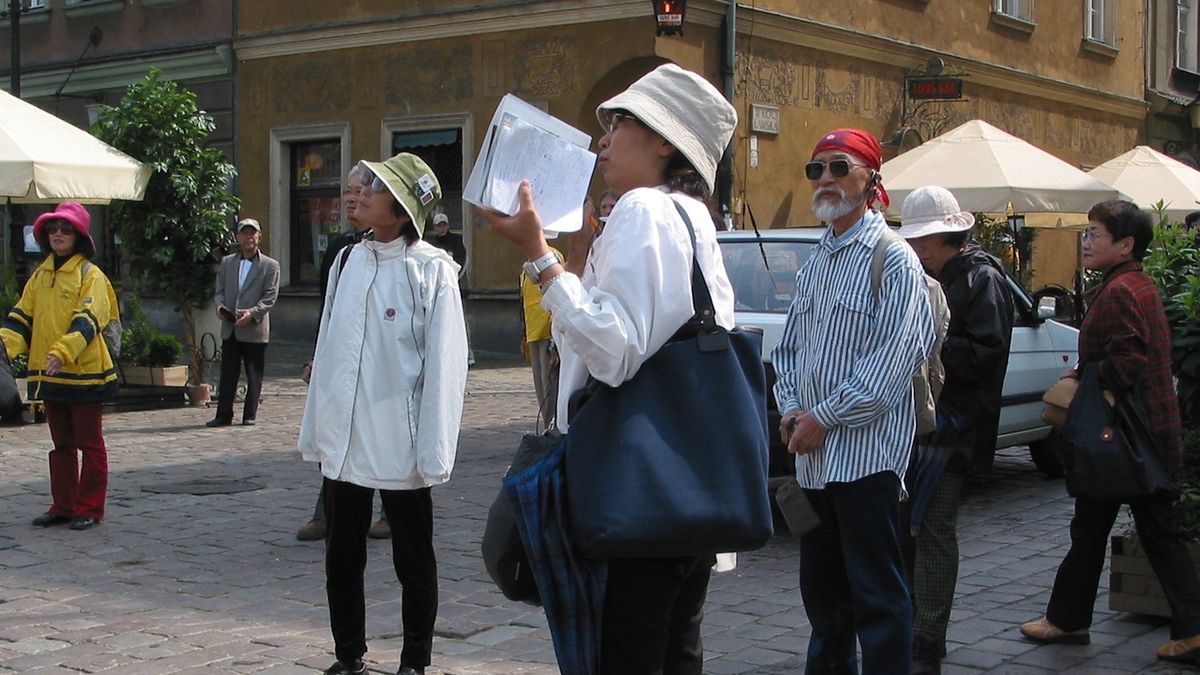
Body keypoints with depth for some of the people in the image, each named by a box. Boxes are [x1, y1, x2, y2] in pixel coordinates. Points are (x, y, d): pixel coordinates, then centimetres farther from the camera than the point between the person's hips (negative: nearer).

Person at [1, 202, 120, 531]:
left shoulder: (90, 275, -7)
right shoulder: (40, 275, 12)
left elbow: (87, 321, -18)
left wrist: (62, 352, -32)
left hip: (84, 372, -6)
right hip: (49, 373, 6)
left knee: (89, 443, 2)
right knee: (61, 443, 14)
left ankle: (89, 509, 8)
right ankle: (63, 506, 22)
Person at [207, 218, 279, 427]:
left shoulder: (270, 265, 3)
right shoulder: (227, 262, 15)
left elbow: (270, 297, -4)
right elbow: (219, 291, 13)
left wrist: (252, 313, -18)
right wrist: (220, 306, -8)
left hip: (255, 329, -3)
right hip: (229, 329, 3)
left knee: (254, 375, 2)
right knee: (227, 373, 4)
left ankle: (250, 415, 9)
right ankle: (224, 415, 9)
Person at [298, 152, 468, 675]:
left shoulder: (431, 269, -8)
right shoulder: (348, 262, 9)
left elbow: (445, 365, -11)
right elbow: (326, 348, 12)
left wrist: (432, 453, -15)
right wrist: (315, 429, 10)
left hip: (399, 449, -6)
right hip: (343, 445, 6)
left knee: (413, 563, 9)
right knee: (342, 559, 14)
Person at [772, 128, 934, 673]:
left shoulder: (893, 260, -7)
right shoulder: (814, 265, 17)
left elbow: (893, 360, -15)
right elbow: (788, 348, 19)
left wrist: (824, 418, -14)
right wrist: (790, 408, 0)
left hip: (865, 454, -8)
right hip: (813, 455, 8)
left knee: (877, 593, -4)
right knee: (822, 588, 16)